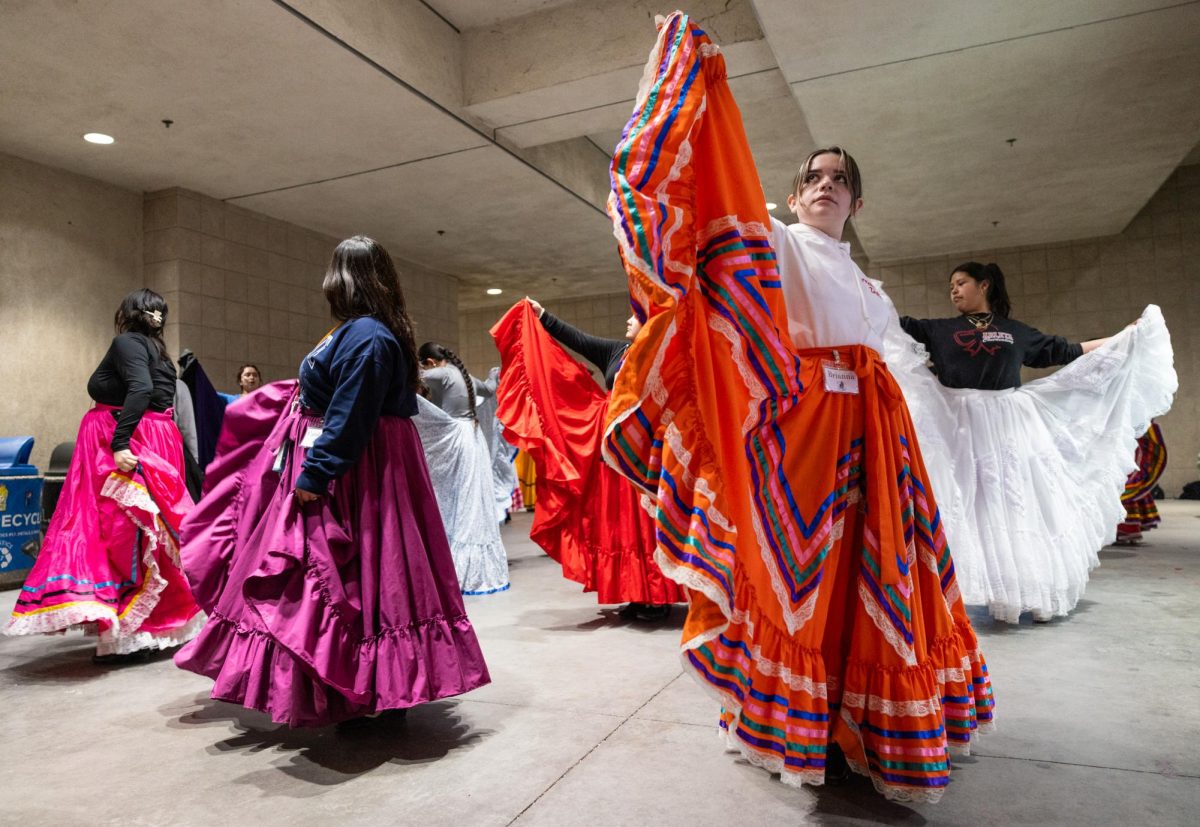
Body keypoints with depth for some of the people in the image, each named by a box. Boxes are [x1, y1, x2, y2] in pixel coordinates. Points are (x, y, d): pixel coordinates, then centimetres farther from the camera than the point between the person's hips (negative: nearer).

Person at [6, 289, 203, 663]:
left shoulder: (127, 342, -4)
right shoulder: (159, 352, 19)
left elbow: (140, 388, -22)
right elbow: (161, 397, 13)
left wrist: (119, 442, -27)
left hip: (128, 447, -8)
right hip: (156, 444, 8)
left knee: (120, 533, -6)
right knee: (147, 535, 12)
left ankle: (125, 636, -4)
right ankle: (153, 627, 20)